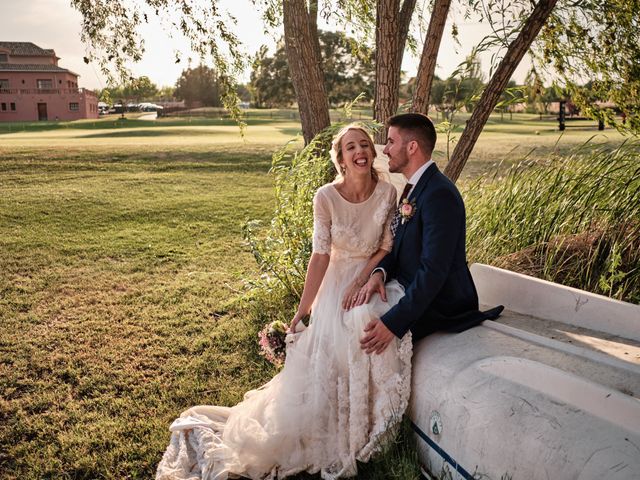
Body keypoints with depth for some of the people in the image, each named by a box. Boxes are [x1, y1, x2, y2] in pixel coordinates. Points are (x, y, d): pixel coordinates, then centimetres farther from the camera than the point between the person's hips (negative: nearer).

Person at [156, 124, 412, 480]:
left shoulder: (388, 193, -8)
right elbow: (320, 254, -11)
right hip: (337, 281, 0)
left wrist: (363, 278, -16)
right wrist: (303, 309, -11)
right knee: (327, 357, -12)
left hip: (373, 277, 1)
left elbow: (387, 246, -1)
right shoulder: (326, 197, -14)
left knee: (369, 320, -30)